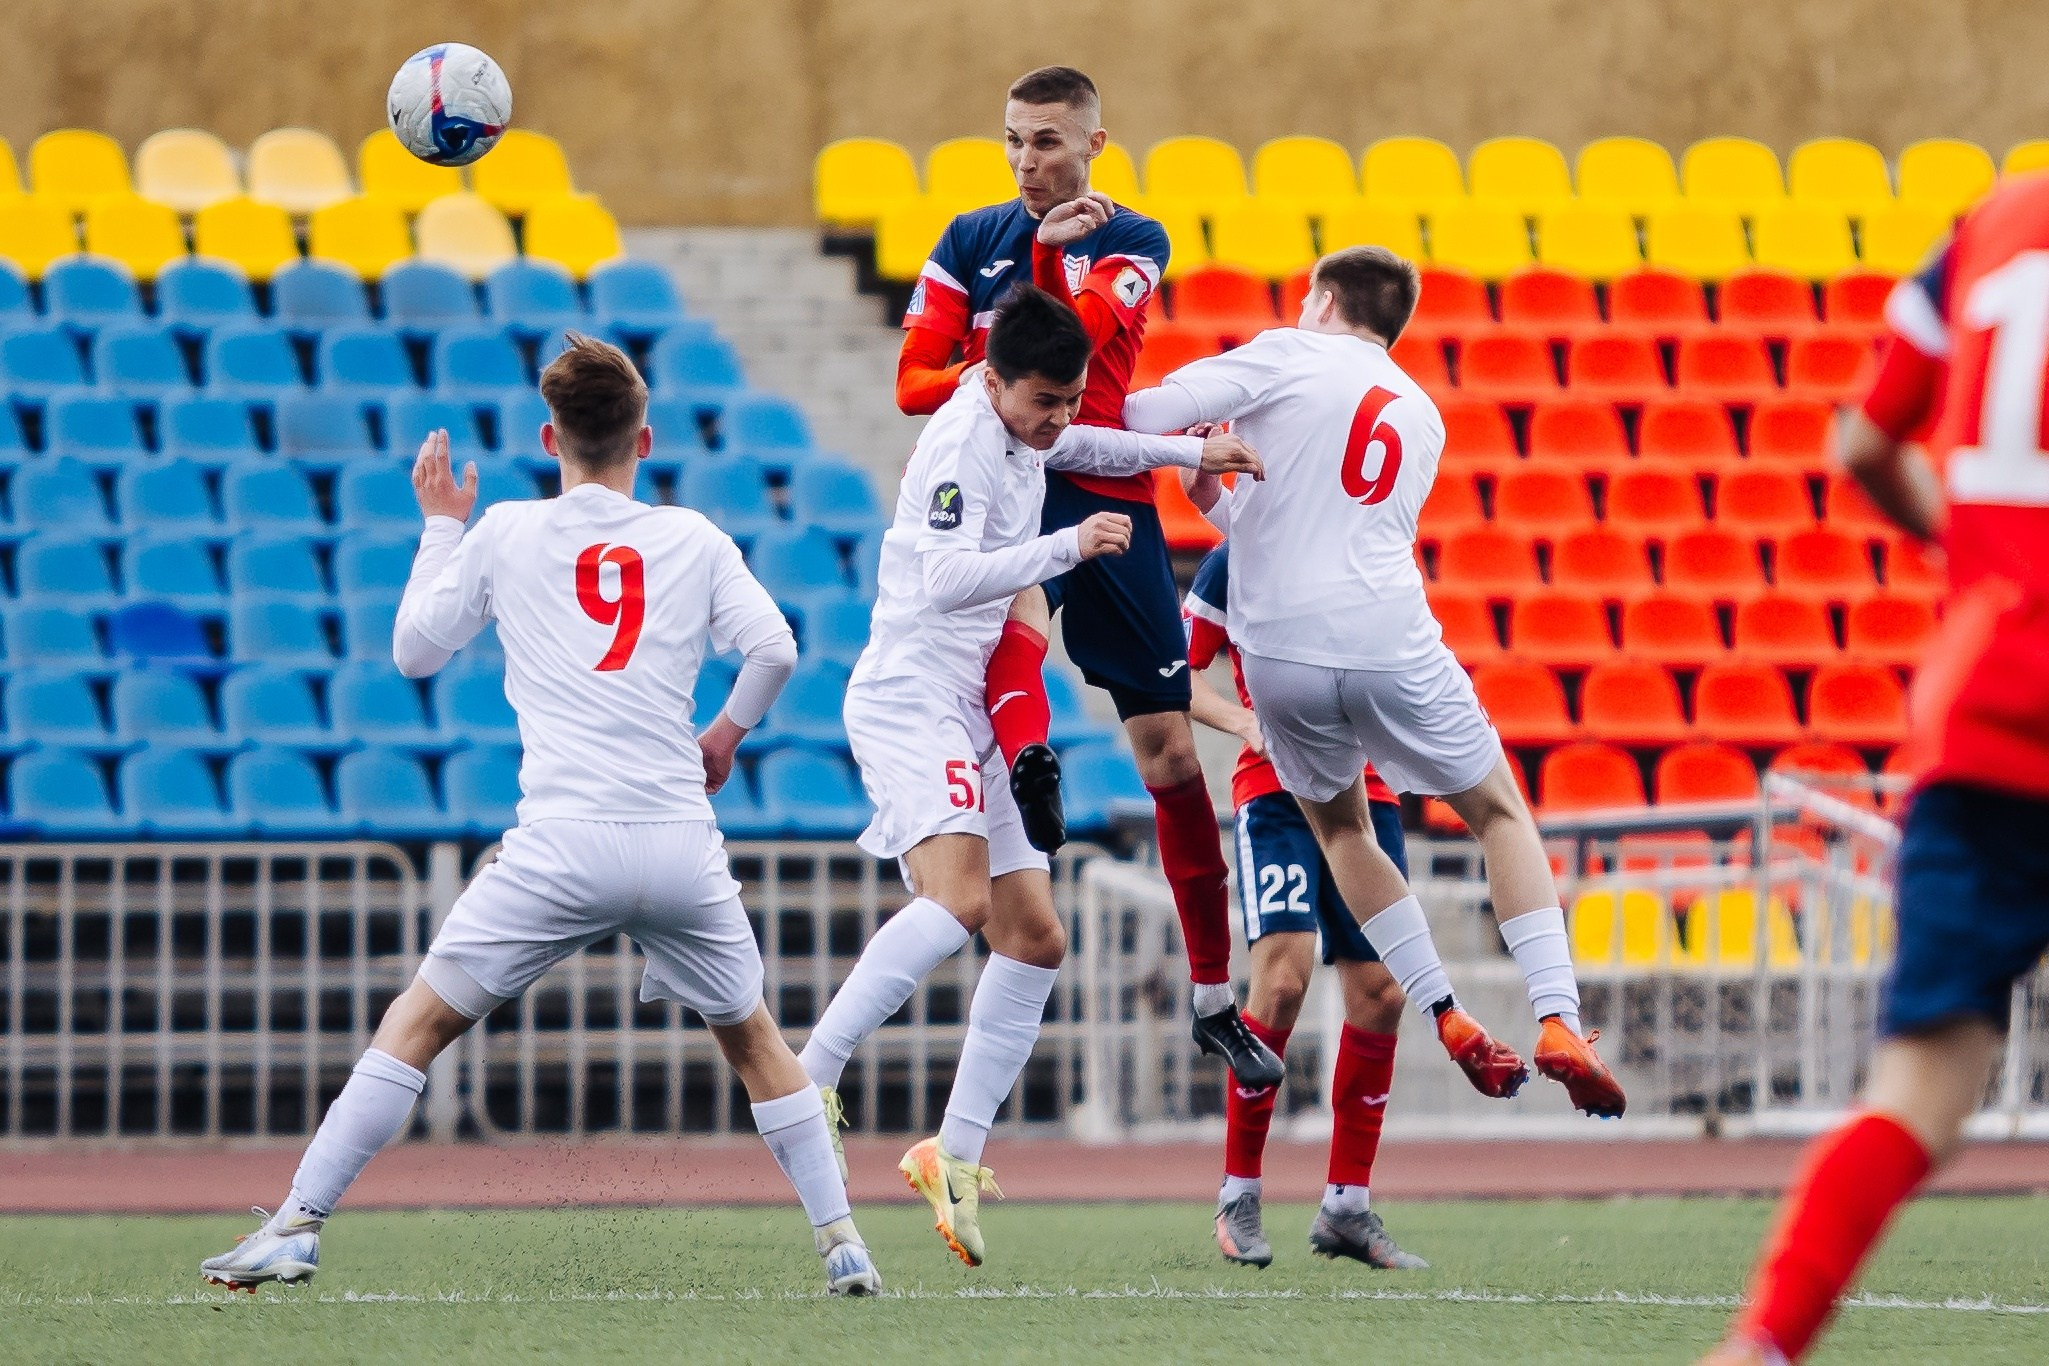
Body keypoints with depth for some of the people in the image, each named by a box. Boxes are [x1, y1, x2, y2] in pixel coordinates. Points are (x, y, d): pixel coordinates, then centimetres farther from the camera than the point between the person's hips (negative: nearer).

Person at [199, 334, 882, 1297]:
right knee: (750, 1037, 21)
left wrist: (441, 528, 29)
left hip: (562, 845, -2)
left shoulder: (505, 532, 7)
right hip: (680, 848, 2)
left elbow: (415, 650, 16)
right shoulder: (692, 539, 10)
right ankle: (840, 1242, 16)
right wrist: (725, 733, 22)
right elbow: (774, 648, 3)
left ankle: (296, 1227, -2)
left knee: (419, 1023, 5)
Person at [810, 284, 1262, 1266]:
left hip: (965, 723, 10)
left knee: (1035, 938, 6)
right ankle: (804, 1083, -31)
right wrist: (1068, 546, -29)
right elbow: (945, 579, -27)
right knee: (959, 900, -30)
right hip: (908, 699, -10)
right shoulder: (962, 444, -14)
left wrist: (1186, 453, 37)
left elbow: (1068, 446, 40)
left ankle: (956, 1152, 7)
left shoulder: (1019, 434, 16)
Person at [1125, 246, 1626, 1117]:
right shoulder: (1423, 419, 22)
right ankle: (1558, 1025, 1)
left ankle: (1449, 1021, 17)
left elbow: (1151, 415, -5)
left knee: (1337, 824, 24)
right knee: (1501, 814, 17)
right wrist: (1217, 504, 34)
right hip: (1389, 643, 2)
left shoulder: (1288, 355, 7)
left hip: (1280, 651, -2)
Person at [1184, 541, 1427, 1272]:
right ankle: (1238, 1197, -4)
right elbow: (1180, 676, 4)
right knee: (1283, 975, -18)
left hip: (1365, 792, 4)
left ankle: (1347, 1208, 12)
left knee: (1380, 991, -1)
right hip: (1276, 791, -4)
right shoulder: (1234, 563, 1)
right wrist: (1245, 721, -13)